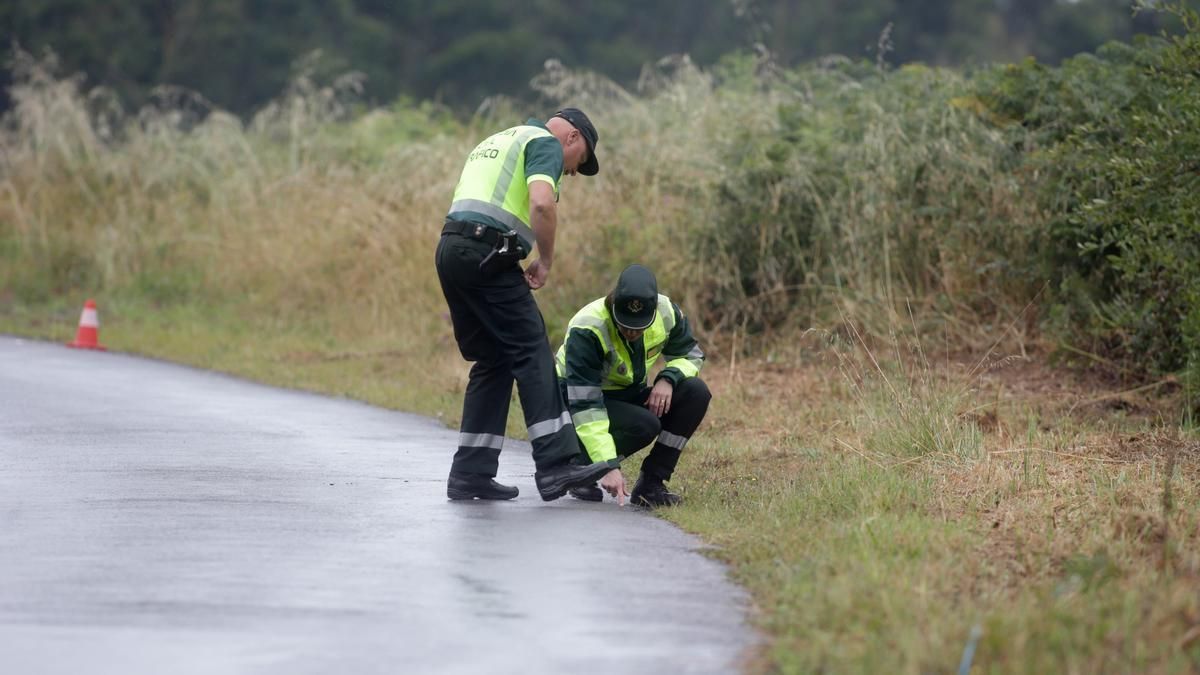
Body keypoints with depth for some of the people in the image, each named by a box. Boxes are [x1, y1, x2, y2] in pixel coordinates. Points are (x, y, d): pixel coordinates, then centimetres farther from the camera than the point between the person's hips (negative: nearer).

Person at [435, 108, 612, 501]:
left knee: (493, 363, 13)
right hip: (486, 253, -9)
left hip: (450, 248, 9)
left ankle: (470, 475, 9)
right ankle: (555, 465, -18)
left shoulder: (497, 142, 31)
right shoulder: (546, 144, 2)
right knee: (532, 353, -9)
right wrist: (545, 261, -5)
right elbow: (541, 203, -17)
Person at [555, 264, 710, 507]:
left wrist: (668, 379, -22)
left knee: (696, 393, -18)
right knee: (645, 424, -34)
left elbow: (689, 354, 3)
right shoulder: (586, 331, -32)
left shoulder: (666, 313, -15)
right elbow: (585, 407, -35)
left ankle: (650, 484, -12)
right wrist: (609, 466, -42)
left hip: (629, 395, 6)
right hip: (577, 399, -6)